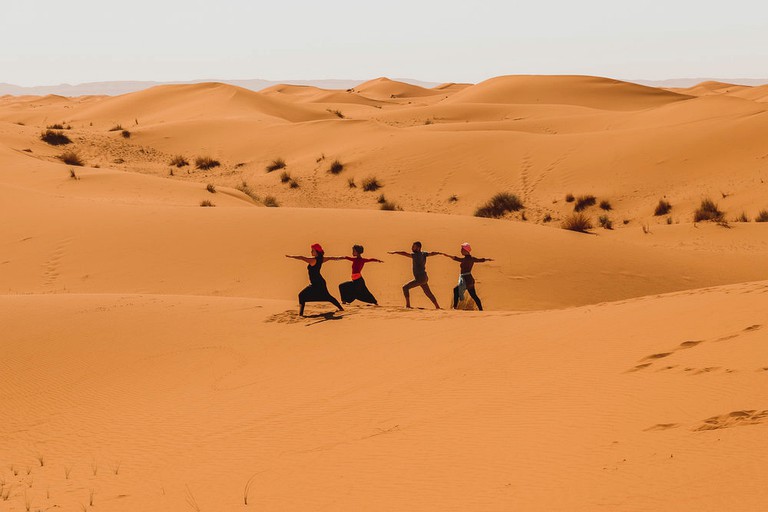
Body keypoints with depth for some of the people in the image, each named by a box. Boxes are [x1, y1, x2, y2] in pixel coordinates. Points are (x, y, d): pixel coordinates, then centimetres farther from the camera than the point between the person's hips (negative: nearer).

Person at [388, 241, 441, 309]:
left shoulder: (416, 255, -17)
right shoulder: (423, 254, 7)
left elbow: (405, 254, -25)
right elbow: (432, 253, 24)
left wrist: (395, 252, -20)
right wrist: (439, 253, 43)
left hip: (420, 279, -9)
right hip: (424, 278, 9)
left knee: (405, 287, -9)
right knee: (428, 293, 20)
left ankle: (408, 305, -12)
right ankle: (437, 306, 28)